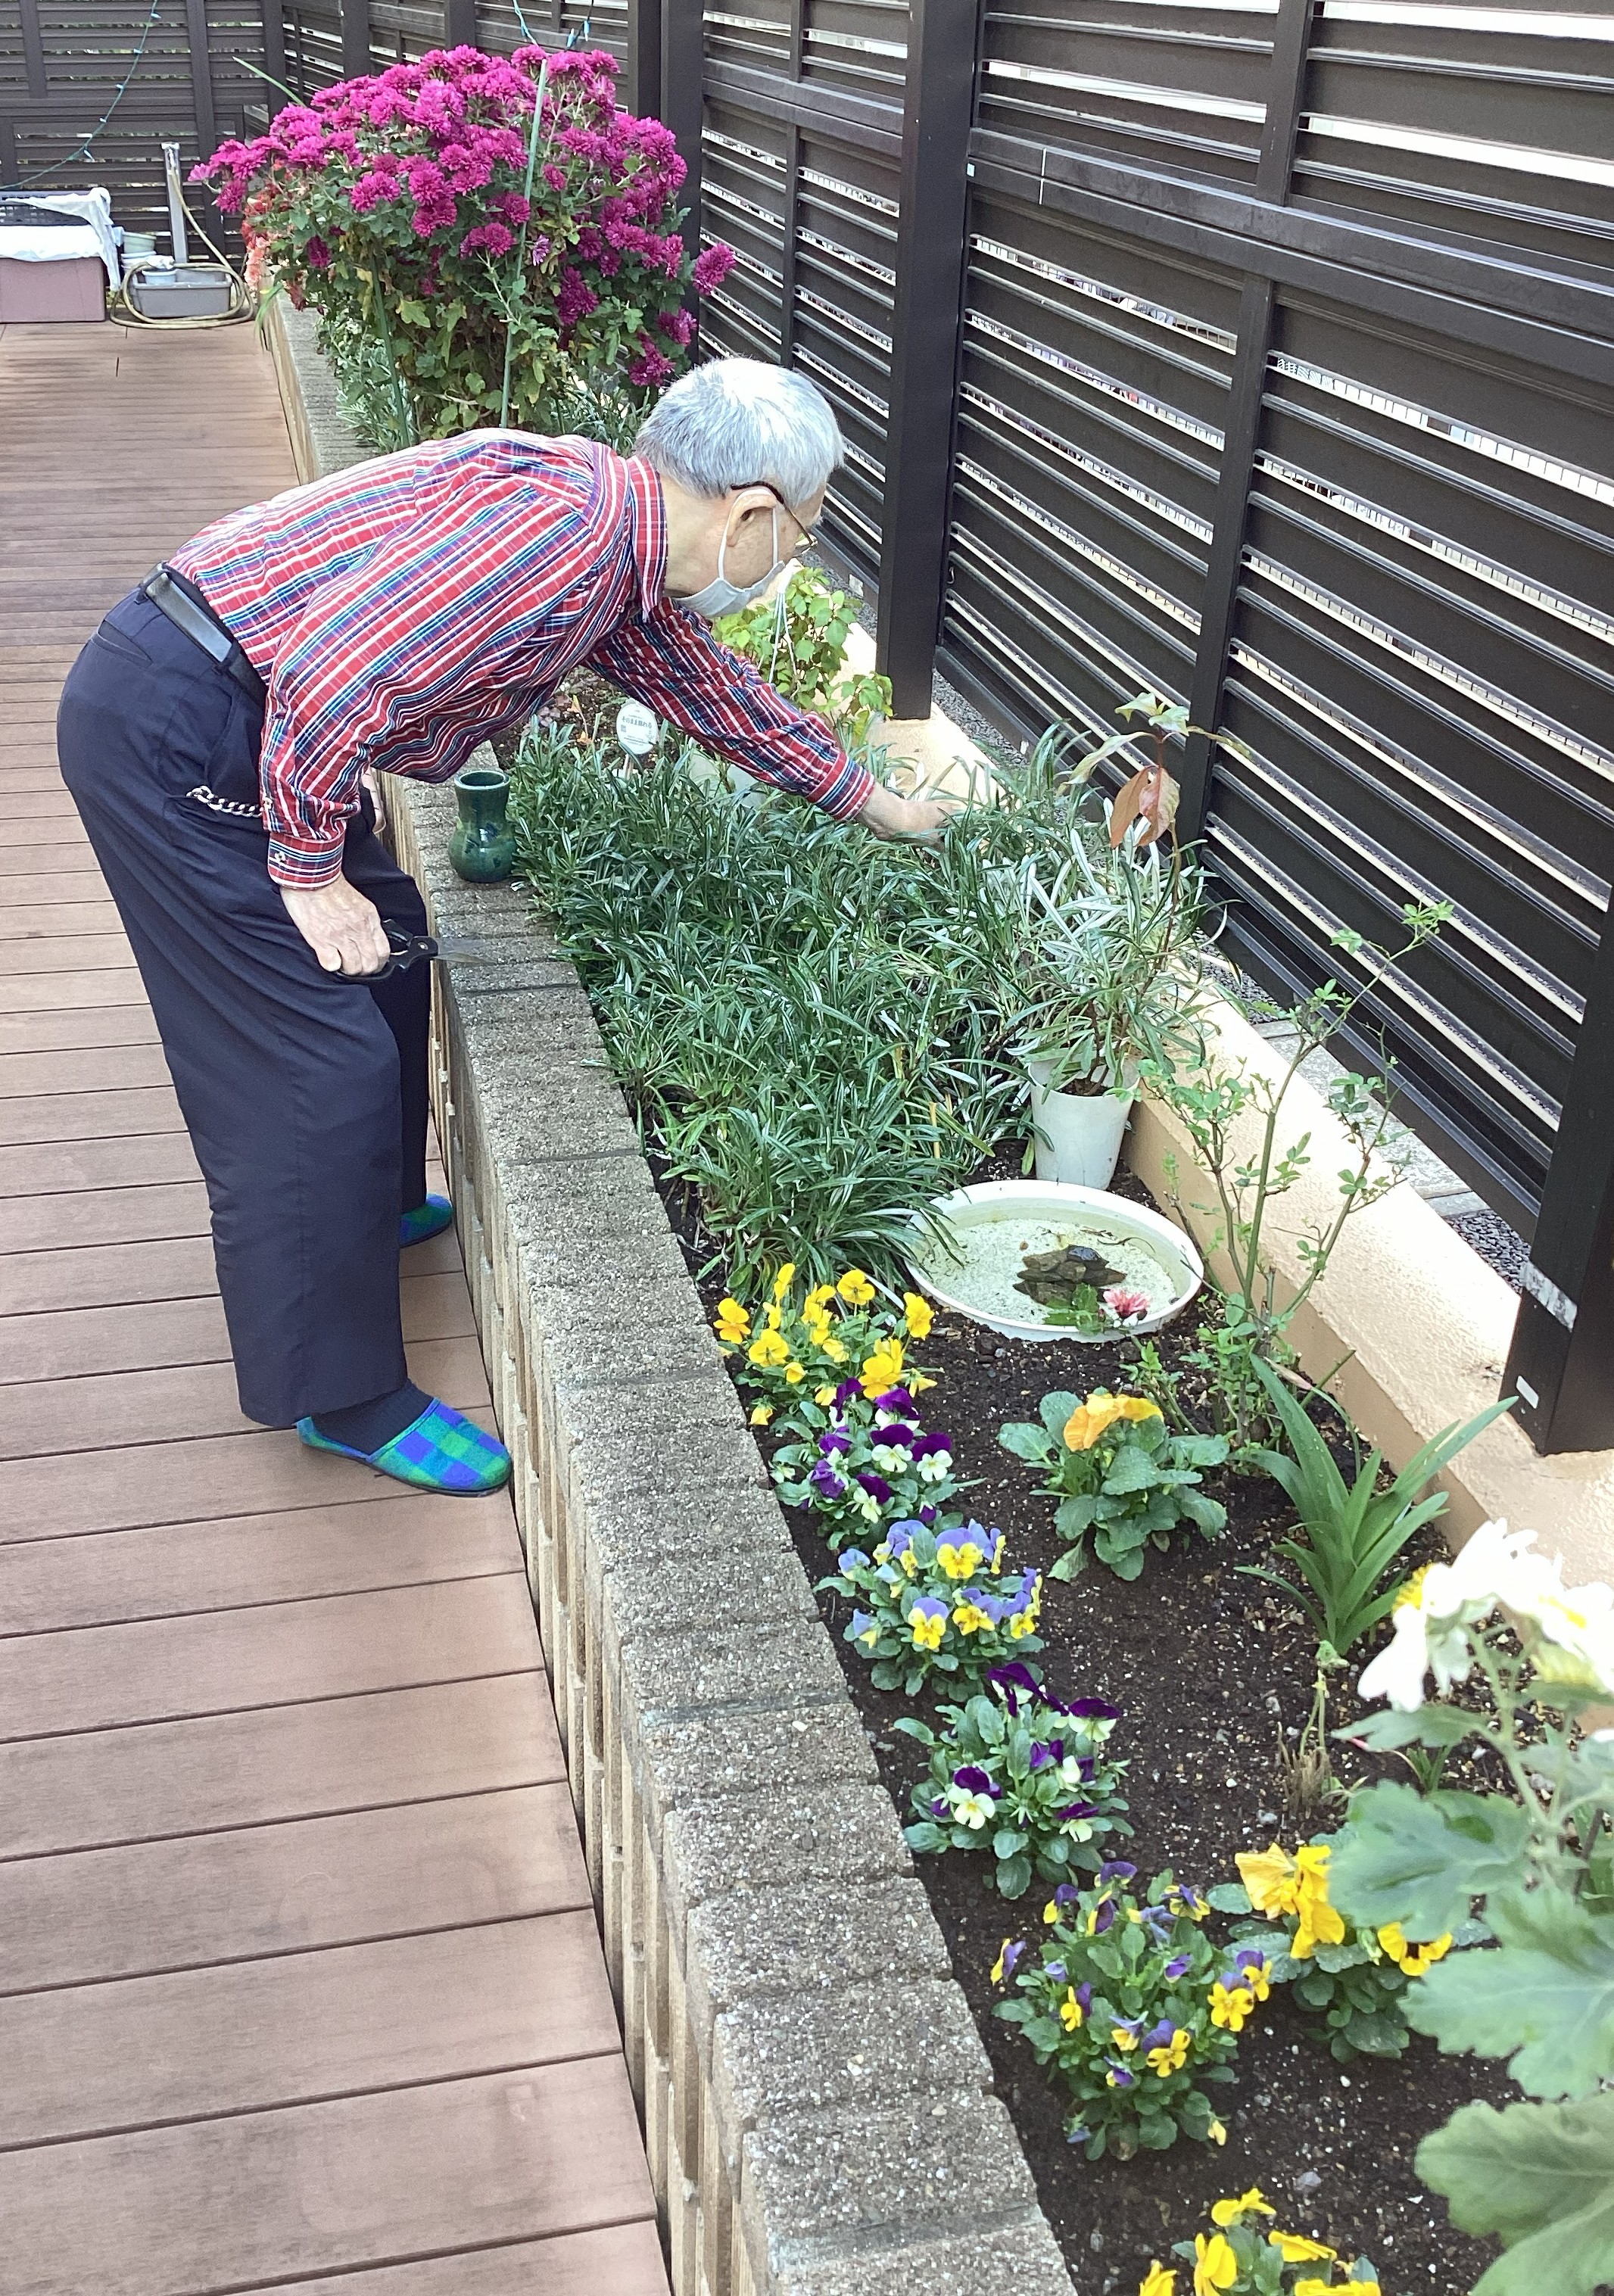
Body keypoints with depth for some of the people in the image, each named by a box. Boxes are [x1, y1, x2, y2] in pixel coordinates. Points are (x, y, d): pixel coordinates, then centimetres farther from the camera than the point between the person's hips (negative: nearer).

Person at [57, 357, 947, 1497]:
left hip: (235, 720, 10)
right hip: (168, 732, -10)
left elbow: (711, 684, 25)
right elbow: (332, 677, -28)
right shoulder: (566, 525, -23)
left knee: (387, 947, 22)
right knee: (318, 1060, -5)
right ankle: (339, 1392, 11)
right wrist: (309, 872, -15)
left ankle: (375, 1209, 44)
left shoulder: (618, 546, 9)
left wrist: (874, 802, 33)